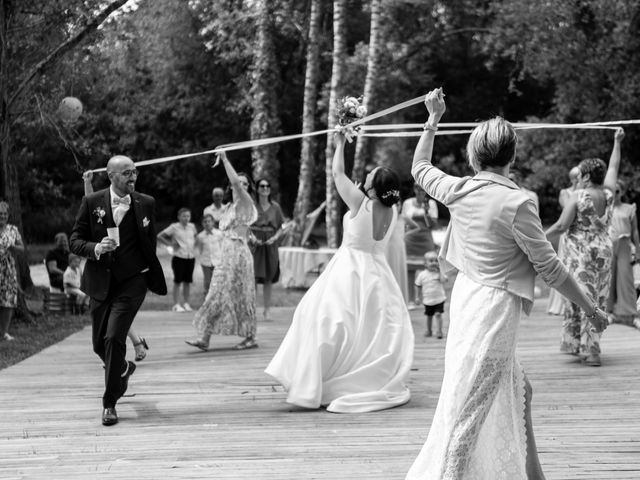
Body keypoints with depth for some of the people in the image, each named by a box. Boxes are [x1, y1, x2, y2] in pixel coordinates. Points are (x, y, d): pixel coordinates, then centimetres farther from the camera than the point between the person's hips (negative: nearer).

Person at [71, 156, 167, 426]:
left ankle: (110, 403, -5)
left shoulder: (146, 204, 1)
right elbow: (75, 241, 1)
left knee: (114, 337, -17)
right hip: (100, 282, 2)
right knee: (100, 343, 12)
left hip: (131, 282, -2)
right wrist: (96, 248, -19)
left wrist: (153, 277, 14)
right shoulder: (92, 203, -1)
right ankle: (124, 369, 47)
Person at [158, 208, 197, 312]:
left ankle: (186, 303, 15)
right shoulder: (174, 227, -4)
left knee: (187, 281, 7)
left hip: (191, 257, 4)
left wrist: (194, 244, 11)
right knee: (178, 281, -2)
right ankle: (176, 305, 1)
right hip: (178, 257, -4)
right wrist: (170, 244, -8)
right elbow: (159, 237, -3)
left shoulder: (192, 226, 9)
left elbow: (195, 236, 30)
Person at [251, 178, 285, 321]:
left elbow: (282, 227, 10)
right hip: (255, 245, -2)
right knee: (253, 278, -9)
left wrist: (275, 237, -7)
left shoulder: (275, 207, 6)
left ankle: (267, 310, 12)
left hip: (270, 246, 2)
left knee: (268, 279, 5)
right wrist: (252, 237, -13)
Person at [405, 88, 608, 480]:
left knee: (515, 389, 21)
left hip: (465, 297, 8)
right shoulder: (516, 203, -17)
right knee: (467, 407, -5)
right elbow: (550, 268, -11)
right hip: (496, 306, -8)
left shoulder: (458, 191, -1)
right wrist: (592, 309, 0)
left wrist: (434, 118, 29)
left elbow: (420, 167, 20)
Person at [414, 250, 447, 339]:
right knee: (429, 316, 14)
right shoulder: (422, 275, -4)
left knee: (438, 314, -11)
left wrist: (439, 271, -20)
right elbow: (418, 286, 5)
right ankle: (429, 331, 30)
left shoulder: (439, 273, -6)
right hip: (428, 300, 2)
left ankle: (439, 331, -2)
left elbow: (444, 280, -23)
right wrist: (417, 297, 3)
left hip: (439, 298, -2)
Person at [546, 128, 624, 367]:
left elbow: (562, 225, -14)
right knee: (599, 300, 10)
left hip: (580, 251, -5)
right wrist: (617, 143, 32)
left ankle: (576, 343, 0)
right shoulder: (608, 194, 4)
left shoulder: (578, 196, -11)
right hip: (604, 249, 5)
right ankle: (591, 348, 14)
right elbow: (613, 167, 20)